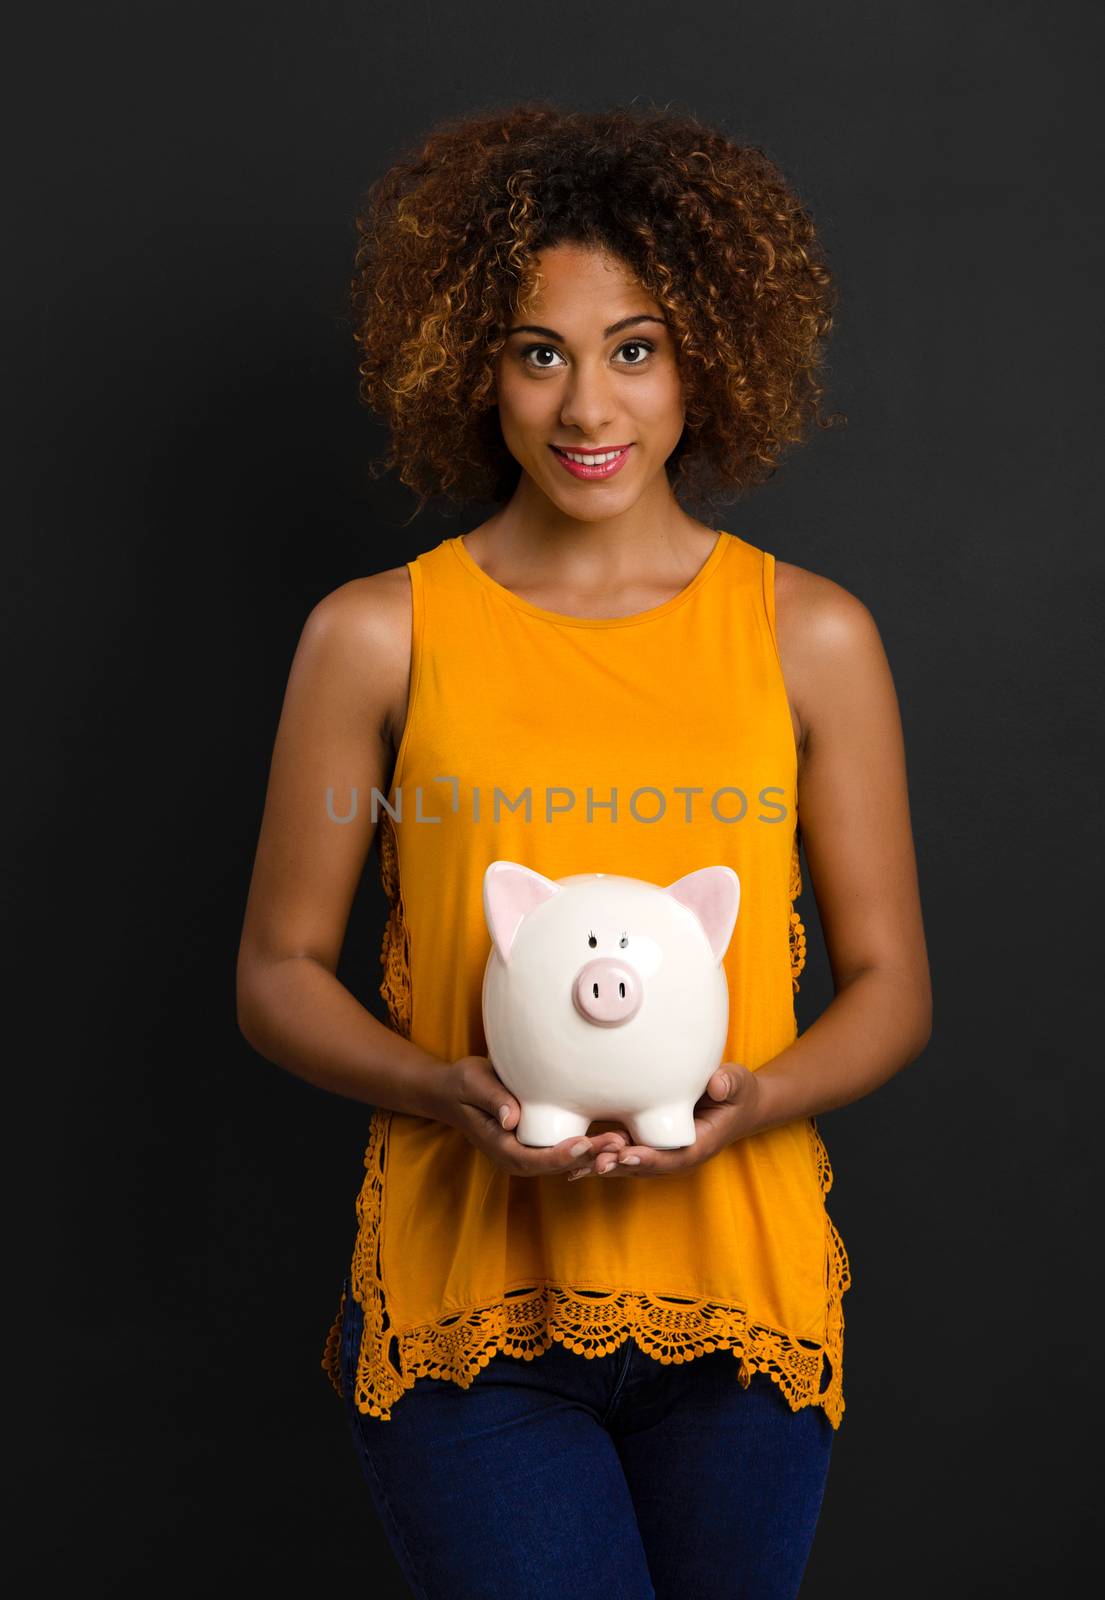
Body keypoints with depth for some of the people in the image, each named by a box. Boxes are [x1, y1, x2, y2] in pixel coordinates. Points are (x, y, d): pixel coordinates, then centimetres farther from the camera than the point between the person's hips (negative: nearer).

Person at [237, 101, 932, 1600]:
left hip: (739, 1301, 2)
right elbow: (279, 972, 3)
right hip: (465, 1295, -1)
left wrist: (750, 1100, -14)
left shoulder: (812, 636, 1)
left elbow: (891, 986, 5)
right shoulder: (378, 636, -1)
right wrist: (451, 1092, -14)